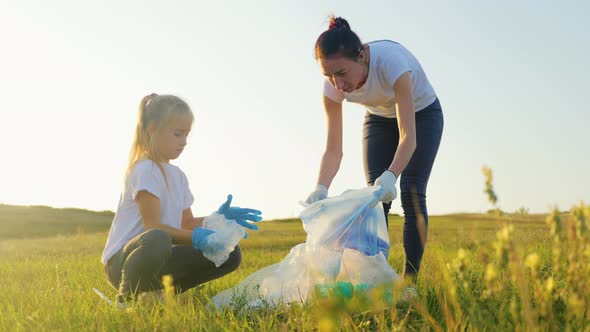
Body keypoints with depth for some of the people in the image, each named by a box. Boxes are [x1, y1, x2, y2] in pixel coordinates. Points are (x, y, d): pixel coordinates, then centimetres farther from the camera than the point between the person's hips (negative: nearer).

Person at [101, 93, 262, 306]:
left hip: (158, 260, 8)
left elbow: (187, 224, 13)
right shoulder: (145, 170, -14)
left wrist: (217, 218, -5)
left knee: (230, 254, -1)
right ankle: (126, 299, -14)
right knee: (157, 240, -43)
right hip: (121, 261, -8)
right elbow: (153, 227, -20)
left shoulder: (178, 175, 15)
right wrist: (196, 237, -29)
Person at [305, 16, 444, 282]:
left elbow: (408, 136, -42)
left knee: (411, 194, -14)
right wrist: (321, 188, -42)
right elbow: (333, 150, -24)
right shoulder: (333, 85, -26)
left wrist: (391, 176, -58)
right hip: (380, 119, 4)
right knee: (376, 196, -8)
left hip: (421, 113, -3)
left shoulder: (391, 61, -41)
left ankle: (410, 280, -9)